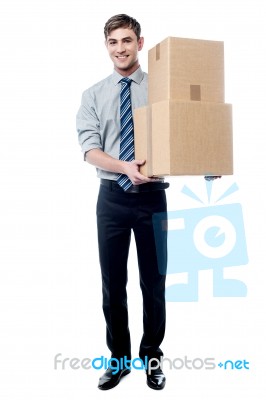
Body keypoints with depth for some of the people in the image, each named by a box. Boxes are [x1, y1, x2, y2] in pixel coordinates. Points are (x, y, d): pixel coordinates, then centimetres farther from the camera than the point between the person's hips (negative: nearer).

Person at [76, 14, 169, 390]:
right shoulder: (93, 95, 4)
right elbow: (90, 150, -7)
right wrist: (124, 166, -26)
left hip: (152, 196, -1)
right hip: (112, 197, 1)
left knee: (154, 282, 9)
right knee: (113, 283, 11)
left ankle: (152, 358, 28)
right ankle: (119, 358, 29)